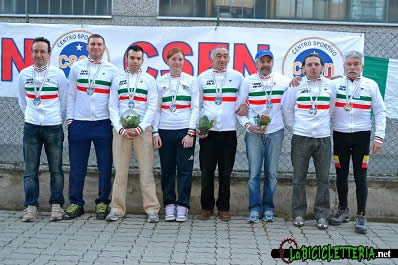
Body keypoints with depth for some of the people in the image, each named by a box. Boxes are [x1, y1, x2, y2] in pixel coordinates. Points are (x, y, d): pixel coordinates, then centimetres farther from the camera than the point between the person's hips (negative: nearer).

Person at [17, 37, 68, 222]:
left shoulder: (58, 74, -1)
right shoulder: (24, 74, 4)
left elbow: (64, 101, 5)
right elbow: (22, 100, 15)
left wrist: (59, 120, 8)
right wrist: (30, 115, 13)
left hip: (53, 127, -2)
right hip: (31, 127, 2)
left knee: (56, 169, 2)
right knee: (30, 170, 2)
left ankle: (56, 205, 11)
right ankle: (31, 206, 9)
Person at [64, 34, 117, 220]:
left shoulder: (112, 70, 6)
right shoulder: (76, 67, 9)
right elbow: (71, 94, 10)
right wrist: (69, 117, 3)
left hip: (103, 123, -1)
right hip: (79, 123, 1)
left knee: (105, 166, 3)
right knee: (77, 166, 3)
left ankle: (102, 202, 14)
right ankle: (76, 203, 13)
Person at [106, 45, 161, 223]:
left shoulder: (149, 80, 8)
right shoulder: (117, 80, 13)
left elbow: (152, 107, 2)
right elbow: (113, 107, 7)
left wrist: (139, 129, -9)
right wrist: (121, 129, -6)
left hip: (143, 129, -1)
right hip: (121, 130, 2)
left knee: (146, 170, -3)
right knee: (120, 170, 2)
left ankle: (152, 209, 1)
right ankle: (117, 208, 8)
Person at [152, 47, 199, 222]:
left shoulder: (191, 81, 6)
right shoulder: (160, 82, 9)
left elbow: (195, 108, 2)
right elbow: (156, 109, 9)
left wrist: (191, 132, -7)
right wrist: (155, 132, -1)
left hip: (185, 131, -1)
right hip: (165, 131, 1)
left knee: (185, 169, -2)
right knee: (167, 169, 4)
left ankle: (182, 206, 5)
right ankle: (169, 205, 13)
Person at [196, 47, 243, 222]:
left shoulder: (237, 76, 7)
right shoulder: (202, 77, 8)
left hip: (229, 130, 0)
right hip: (207, 130, 0)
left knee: (226, 172, 4)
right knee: (206, 171, 2)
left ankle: (223, 207, 14)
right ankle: (206, 206, 14)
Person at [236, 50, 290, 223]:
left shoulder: (283, 81, 5)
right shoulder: (248, 81, 4)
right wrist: (247, 124, -7)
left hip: (275, 132, 1)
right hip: (254, 132, -1)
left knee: (271, 173, 6)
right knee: (254, 172, -3)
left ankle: (268, 207, 17)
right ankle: (255, 208, 6)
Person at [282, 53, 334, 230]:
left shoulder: (330, 86, 6)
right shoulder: (296, 85, 2)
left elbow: (332, 108, 17)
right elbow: (286, 108, 11)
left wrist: (324, 123, 11)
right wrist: (294, 126, 7)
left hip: (323, 138, 1)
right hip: (301, 138, -1)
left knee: (323, 179, 4)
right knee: (299, 178, 4)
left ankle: (322, 215, 14)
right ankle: (298, 214, 15)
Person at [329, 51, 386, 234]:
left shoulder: (371, 85, 2)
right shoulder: (335, 84, 3)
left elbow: (380, 112, 4)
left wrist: (379, 137, -4)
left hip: (361, 136, -1)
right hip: (340, 135, 1)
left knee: (360, 176, -1)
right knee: (341, 174, 9)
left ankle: (361, 216, 8)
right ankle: (343, 210, 25)